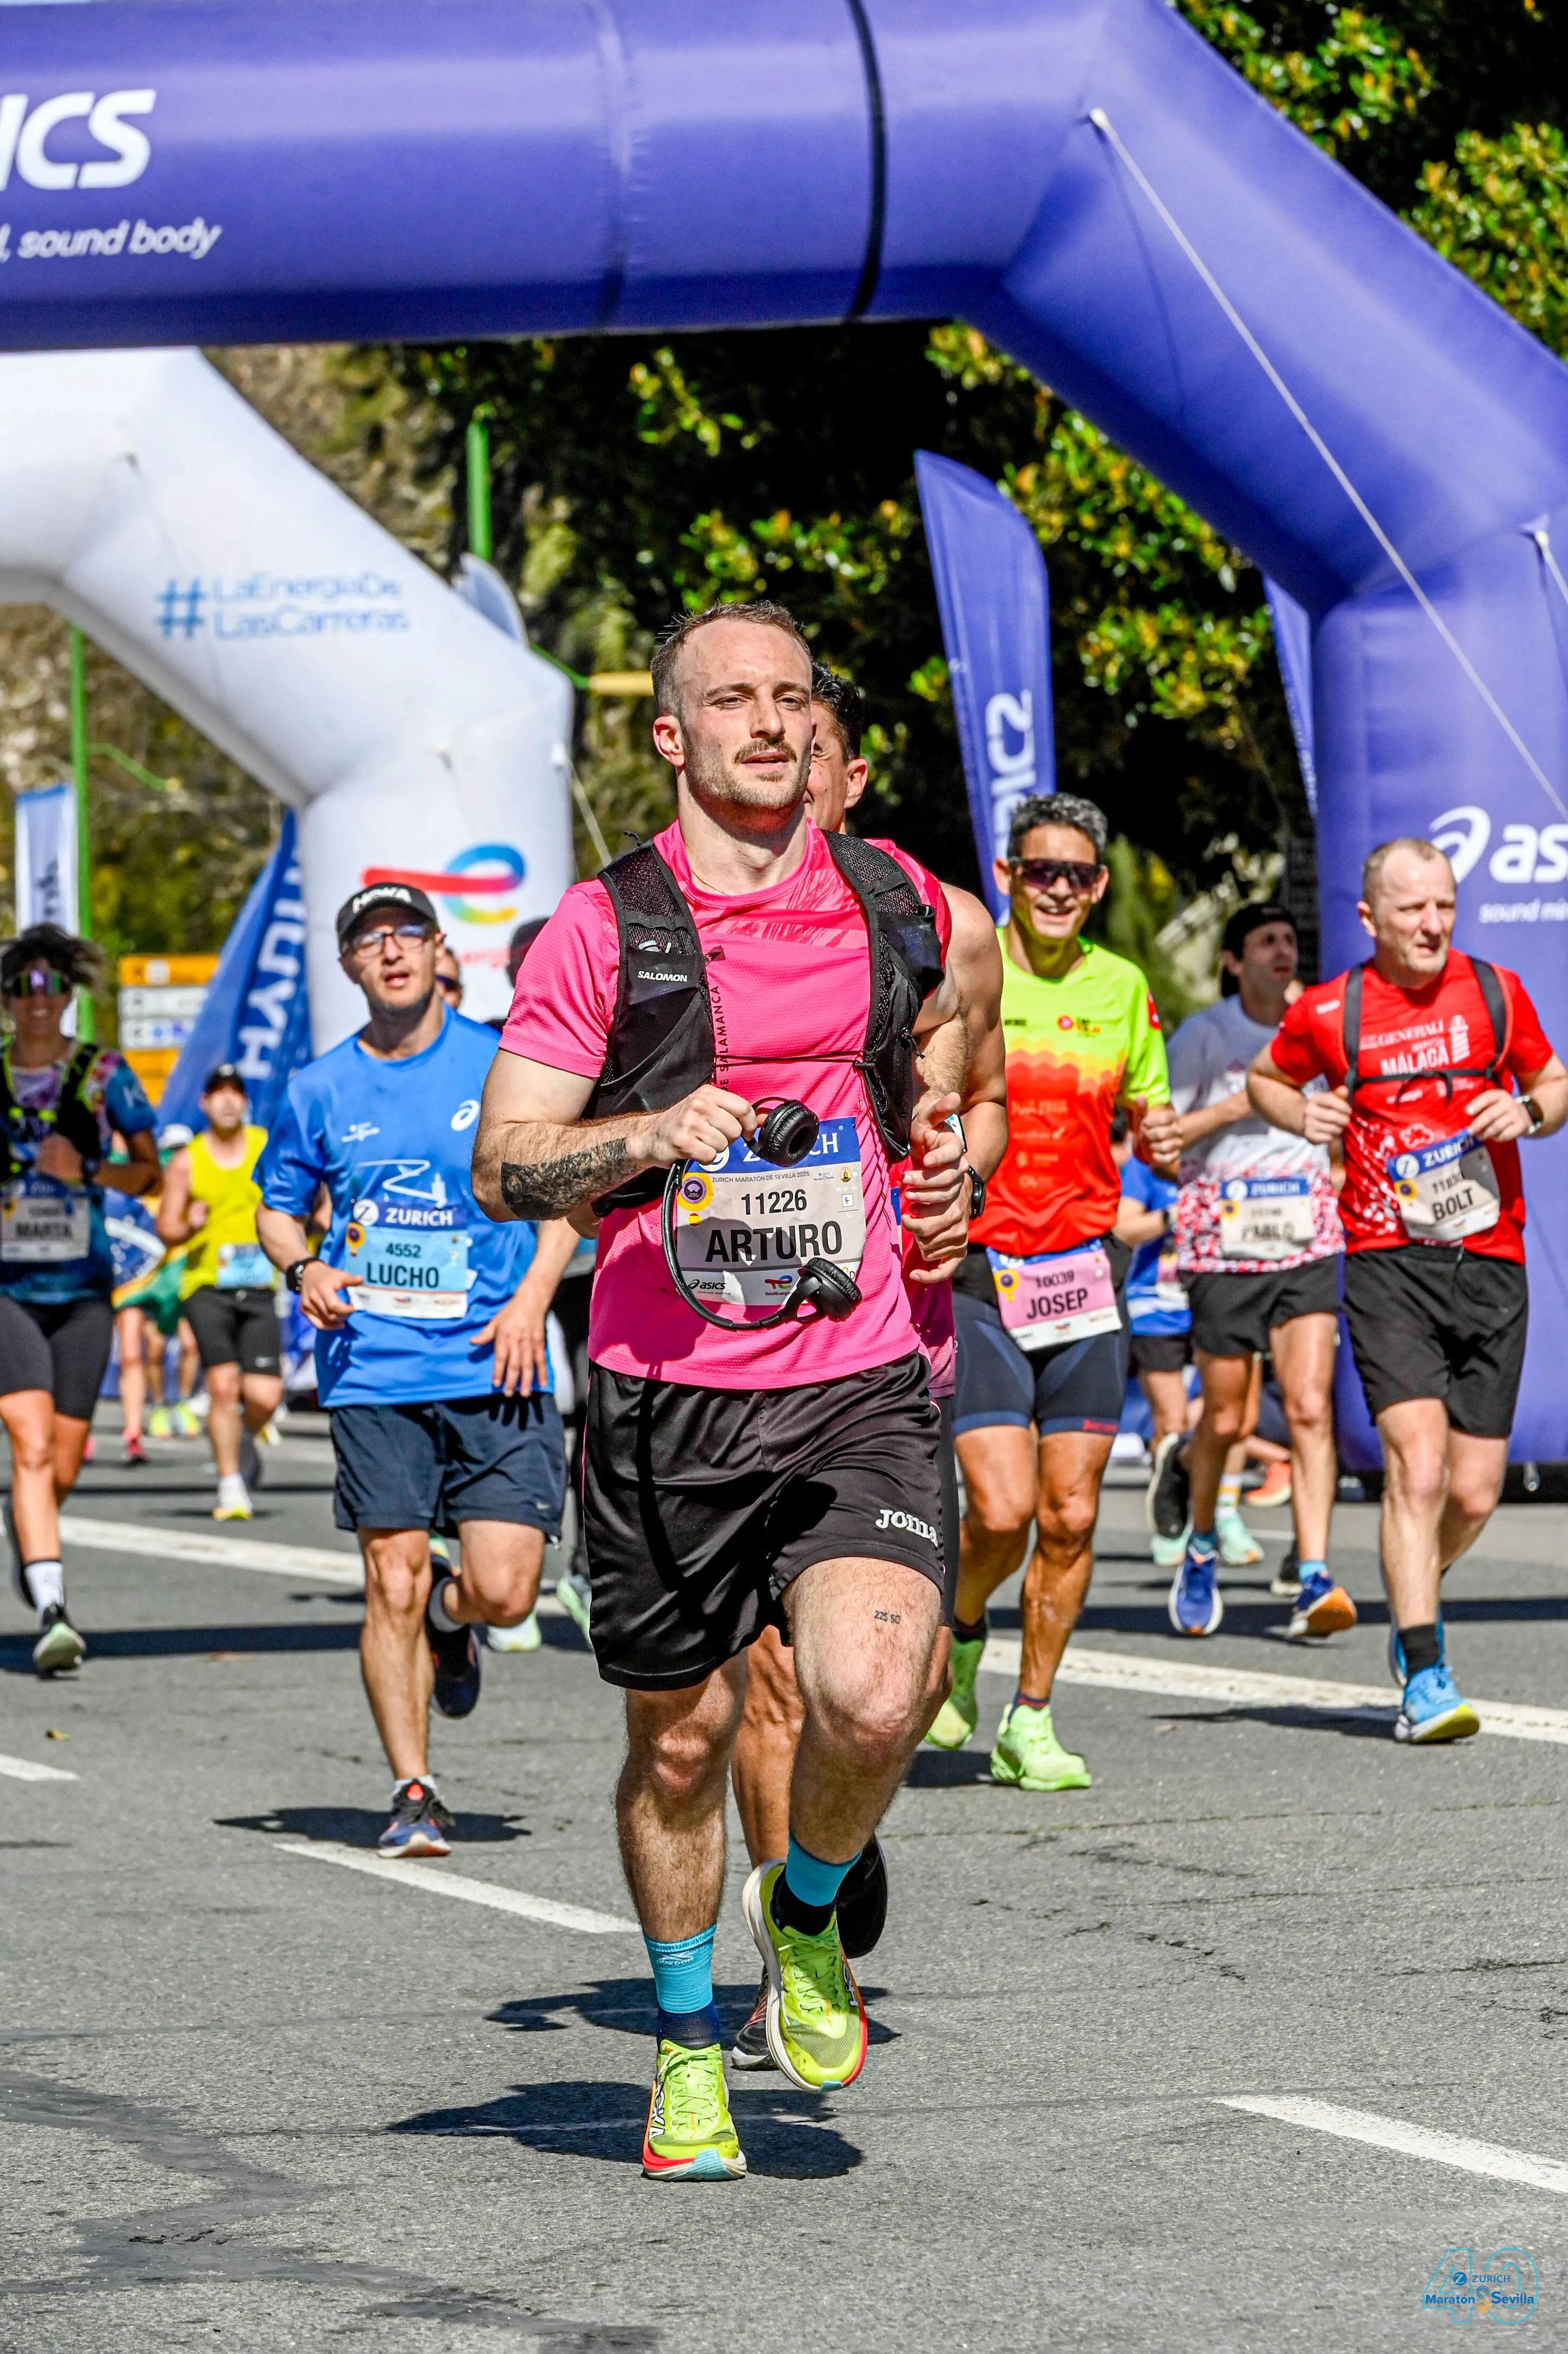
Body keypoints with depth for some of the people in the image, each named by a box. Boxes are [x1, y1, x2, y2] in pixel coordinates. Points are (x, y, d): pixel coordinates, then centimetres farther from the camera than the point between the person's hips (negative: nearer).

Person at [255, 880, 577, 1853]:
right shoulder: (321, 1090, 6)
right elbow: (280, 1207, 19)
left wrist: (533, 1298, -4)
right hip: (375, 1376, 1)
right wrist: (304, 1270, -3)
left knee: (505, 1590, -8)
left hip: (494, 1370, -1)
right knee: (393, 1585, -3)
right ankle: (414, 1793, 9)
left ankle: (451, 1618, 28)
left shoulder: (502, 1064, 1)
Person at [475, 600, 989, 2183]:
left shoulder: (894, 903, 8)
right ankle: (689, 2050, 32)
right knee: (681, 1739, 9)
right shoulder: (604, 928, -2)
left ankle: (807, 1912, 13)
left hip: (857, 1384, 1)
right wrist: (651, 1133, -22)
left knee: (874, 1698, -20)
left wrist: (942, 1153, 12)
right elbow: (501, 1169, -4)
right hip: (666, 1398, -1)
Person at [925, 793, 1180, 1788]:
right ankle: (957, 1634, 20)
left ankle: (1030, 1719, 14)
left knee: (1071, 1514, 0)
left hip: (1084, 1269, 3)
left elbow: (1147, 1114, 19)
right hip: (973, 1268, -3)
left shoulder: (1122, 987, 7)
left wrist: (1161, 1139, -4)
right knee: (1002, 1509, -13)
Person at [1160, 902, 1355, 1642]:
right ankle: (1201, 1547, 33)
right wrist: (1235, 1107, -15)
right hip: (1223, 1242, -2)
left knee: (1311, 1409, -13)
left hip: (1308, 1245, 2)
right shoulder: (1201, 1037, -2)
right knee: (1226, 1420, 5)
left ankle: (1314, 1581, -18)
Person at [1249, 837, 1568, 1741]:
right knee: (1419, 1465, -18)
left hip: (1491, 1263, 3)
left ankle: (1415, 1592, 35)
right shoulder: (1328, 1012, 2)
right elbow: (1266, 1080, 20)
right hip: (1387, 1262, -3)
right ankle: (1425, 1678, -16)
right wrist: (1303, 1114, -1)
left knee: (1475, 1494, 3)